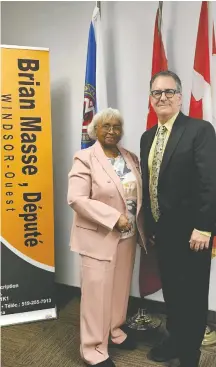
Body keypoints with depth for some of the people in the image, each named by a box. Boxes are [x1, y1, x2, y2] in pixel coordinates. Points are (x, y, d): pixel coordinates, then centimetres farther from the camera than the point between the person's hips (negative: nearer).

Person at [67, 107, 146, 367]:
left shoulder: (131, 158, 9)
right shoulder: (85, 158, -10)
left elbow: (138, 193, 14)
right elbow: (76, 198, -18)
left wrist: (139, 226, 3)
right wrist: (114, 218, -21)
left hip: (128, 235, 6)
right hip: (99, 237, -6)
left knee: (121, 286, 17)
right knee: (98, 291, 3)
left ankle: (115, 330, 39)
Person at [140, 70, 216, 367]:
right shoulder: (147, 137, 10)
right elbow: (148, 184, 11)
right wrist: (149, 225, 10)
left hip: (190, 232, -6)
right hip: (162, 231, 6)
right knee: (171, 290, 20)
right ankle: (175, 340, 42)